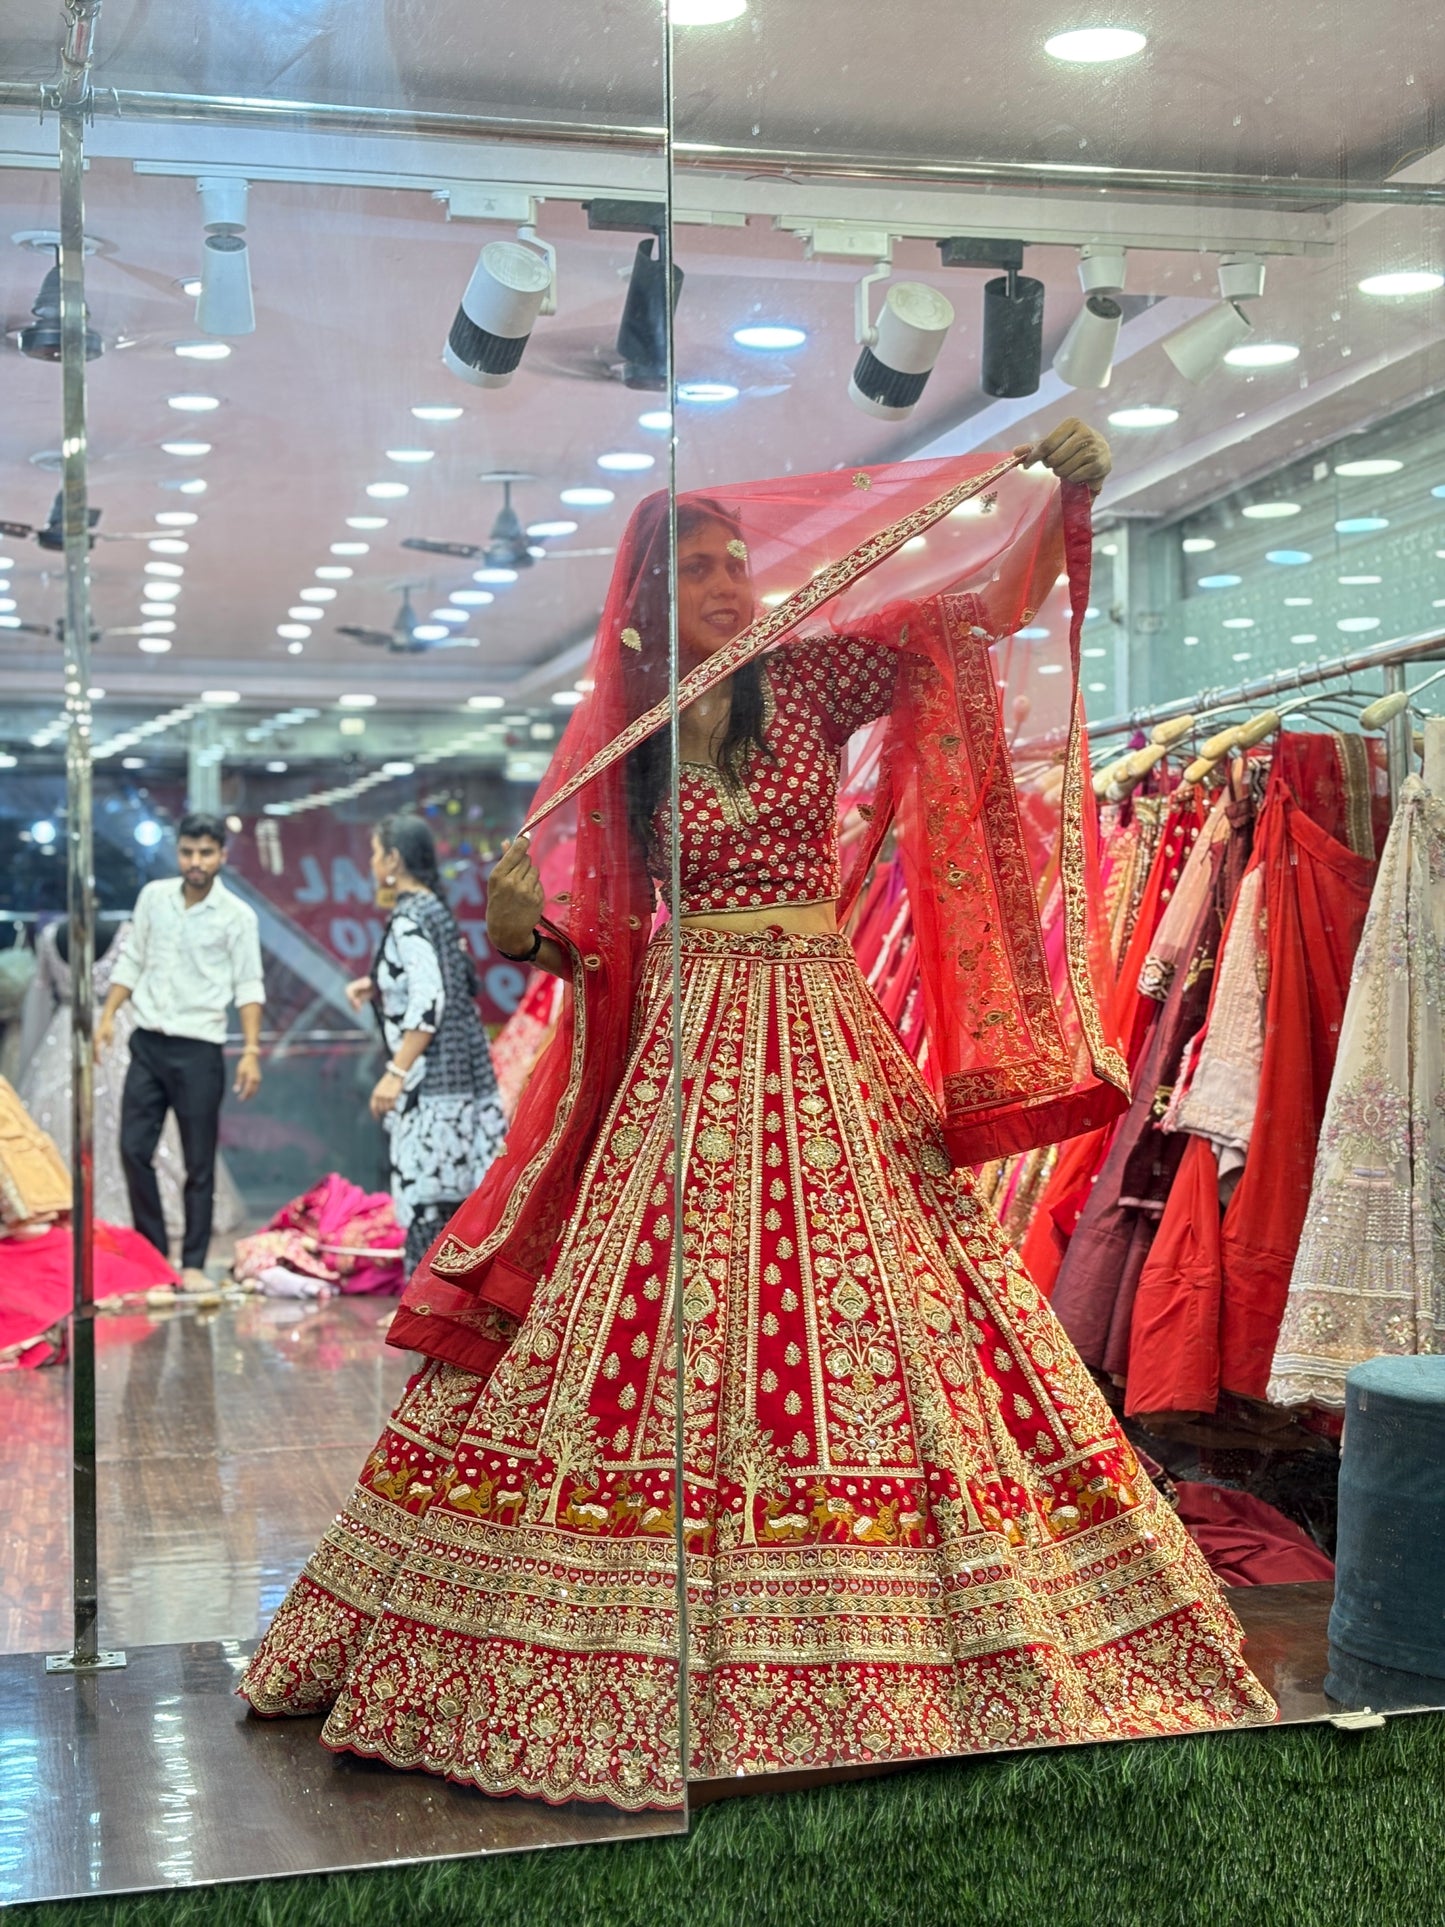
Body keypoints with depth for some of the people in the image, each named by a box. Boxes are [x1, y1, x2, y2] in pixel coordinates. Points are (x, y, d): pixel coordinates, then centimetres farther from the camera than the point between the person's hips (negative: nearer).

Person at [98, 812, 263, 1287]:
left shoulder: (237, 916, -5)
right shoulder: (153, 896, 5)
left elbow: (248, 988, -5)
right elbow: (131, 962, 12)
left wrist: (252, 1051, -12)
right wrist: (107, 1016, 4)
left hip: (198, 1050, -4)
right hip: (148, 1043, 4)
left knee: (199, 1165, 2)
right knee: (134, 1149, 2)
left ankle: (193, 1263, 11)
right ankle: (151, 1252, 15)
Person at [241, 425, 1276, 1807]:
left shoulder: (817, 680, 5)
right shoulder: (616, 739, 8)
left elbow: (982, 610, 0)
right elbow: (597, 934, 8)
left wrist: (1057, 497, -13)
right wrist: (523, 922, -12)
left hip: (818, 1044, -1)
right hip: (671, 1048, 1)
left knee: (845, 1321, -2)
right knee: (644, 1326, -1)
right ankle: (647, 1678, 9)